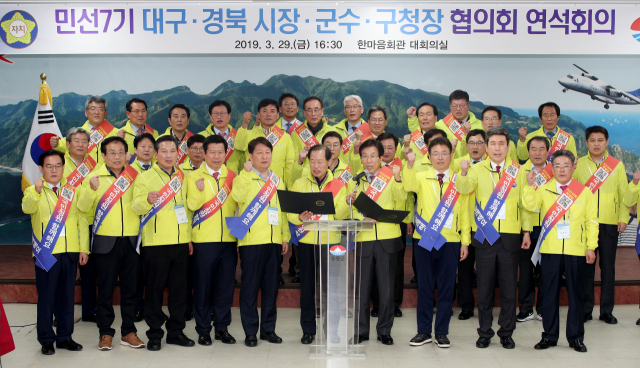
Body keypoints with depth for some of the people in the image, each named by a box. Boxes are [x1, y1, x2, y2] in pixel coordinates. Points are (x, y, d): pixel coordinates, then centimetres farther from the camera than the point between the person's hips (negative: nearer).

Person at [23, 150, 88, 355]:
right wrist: (36, 191, -39)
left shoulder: (72, 191, 14)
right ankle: (46, 340, 11)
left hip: (70, 252, 3)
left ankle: (64, 337, 19)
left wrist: (84, 248, 6)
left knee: (67, 296, 8)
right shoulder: (34, 191, 3)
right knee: (46, 297, 1)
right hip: (46, 253, -3)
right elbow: (27, 208, -20)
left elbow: (82, 221, 13)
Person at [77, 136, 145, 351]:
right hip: (106, 240, -2)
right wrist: (91, 189, -27)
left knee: (130, 288, 7)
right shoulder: (95, 177, 1)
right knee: (106, 289, 2)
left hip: (131, 239, 3)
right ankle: (105, 333, 12)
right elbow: (83, 207, -8)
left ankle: (128, 332, 15)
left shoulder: (134, 176, 9)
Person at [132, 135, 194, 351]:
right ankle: (154, 334, 10)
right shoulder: (145, 177, 0)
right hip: (155, 243, -4)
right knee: (154, 289, 1)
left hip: (180, 242, 4)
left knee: (179, 288, 8)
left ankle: (176, 331, 18)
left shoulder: (183, 177, 14)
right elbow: (136, 207, -11)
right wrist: (147, 200, -33)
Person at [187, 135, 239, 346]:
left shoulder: (233, 177, 11)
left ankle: (222, 327, 17)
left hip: (229, 239, 2)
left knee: (226, 284, 6)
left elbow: (238, 205, 11)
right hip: (204, 240, -2)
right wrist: (199, 191, -27)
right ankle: (203, 329, 12)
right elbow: (191, 205, -8)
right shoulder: (194, 176, 3)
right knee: (203, 285, 2)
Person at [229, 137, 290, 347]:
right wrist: (246, 172, -22)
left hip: (273, 241, 5)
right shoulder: (244, 178, 1)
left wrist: (285, 236, 15)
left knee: (271, 285, 9)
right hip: (251, 240, -5)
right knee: (250, 286, -1)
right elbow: (238, 197, -21)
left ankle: (268, 328, 19)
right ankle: (250, 331, 7)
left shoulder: (277, 180, 17)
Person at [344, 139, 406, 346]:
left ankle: (384, 330, 15)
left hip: (387, 239, -1)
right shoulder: (354, 180, 12)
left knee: (387, 288, 3)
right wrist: (348, 202, -11)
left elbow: (401, 197, -14)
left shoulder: (389, 178, 6)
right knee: (361, 287, 4)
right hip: (363, 239, 2)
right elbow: (346, 214, 10)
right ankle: (361, 330, 16)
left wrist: (397, 179, -30)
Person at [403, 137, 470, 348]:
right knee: (424, 287, 6)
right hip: (424, 240, 0)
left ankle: (442, 332, 14)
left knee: (446, 288, 4)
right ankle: (424, 332, 16)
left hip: (450, 241, 0)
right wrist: (410, 164, -34)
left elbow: (464, 212, 8)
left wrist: (465, 241, 4)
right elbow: (409, 185, -18)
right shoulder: (421, 178, 5)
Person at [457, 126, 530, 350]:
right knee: (485, 287, 6)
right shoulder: (478, 170, 3)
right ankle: (485, 332, 17)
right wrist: (464, 172, -37)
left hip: (510, 236, 1)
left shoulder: (517, 171, 7)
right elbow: (464, 189, -16)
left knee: (509, 287, 5)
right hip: (484, 236, -1)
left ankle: (506, 333, 17)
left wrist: (527, 232, 5)